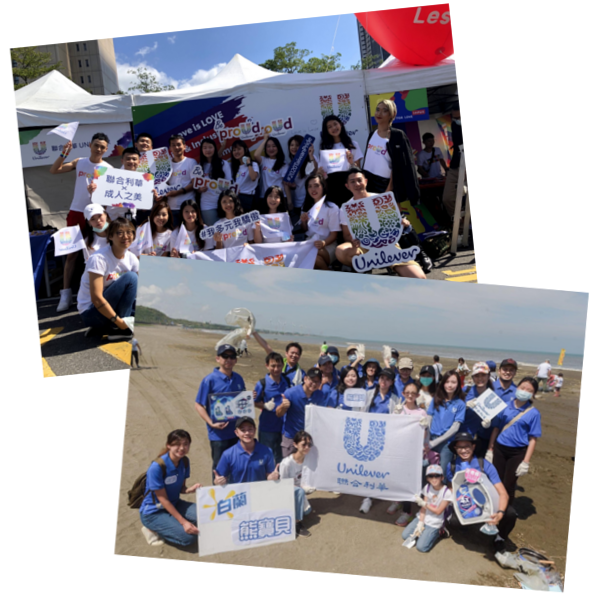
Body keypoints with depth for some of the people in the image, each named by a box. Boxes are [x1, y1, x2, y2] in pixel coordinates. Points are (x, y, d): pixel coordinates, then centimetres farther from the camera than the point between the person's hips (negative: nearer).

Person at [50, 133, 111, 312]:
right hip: (76, 212, 2)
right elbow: (54, 171, 2)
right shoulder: (79, 162, 5)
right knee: (71, 253, 2)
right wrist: (64, 153, -11)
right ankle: (66, 293, 4)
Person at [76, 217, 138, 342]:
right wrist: (120, 322, -28)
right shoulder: (99, 259, -20)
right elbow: (96, 298, -25)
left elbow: (138, 289, 3)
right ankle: (117, 329, -19)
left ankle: (103, 328, -3)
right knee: (130, 277, -24)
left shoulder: (132, 258, 1)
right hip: (91, 312, -8)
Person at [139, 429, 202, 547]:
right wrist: (183, 522, -25)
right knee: (189, 537, -21)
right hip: (153, 513, -7)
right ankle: (153, 529, 0)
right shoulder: (157, 467, -27)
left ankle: (173, 523, 5)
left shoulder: (184, 461, -6)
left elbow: (181, 488, 4)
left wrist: (190, 489, -21)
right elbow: (163, 499, -22)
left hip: (174, 504, 7)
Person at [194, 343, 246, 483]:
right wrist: (211, 423, -21)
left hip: (238, 432, 5)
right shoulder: (210, 380, -10)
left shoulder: (238, 378, 6)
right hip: (219, 434, -5)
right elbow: (199, 404, -9)